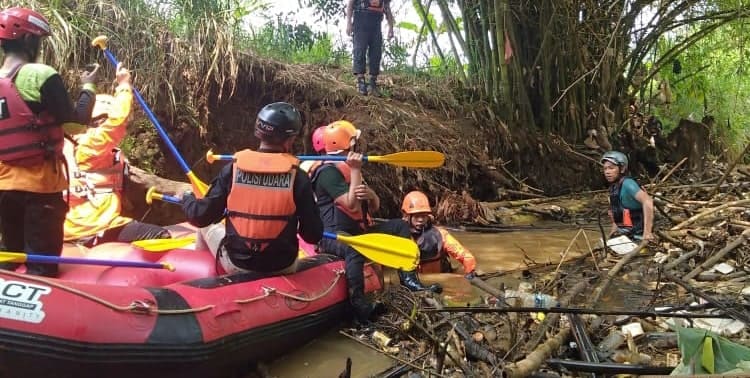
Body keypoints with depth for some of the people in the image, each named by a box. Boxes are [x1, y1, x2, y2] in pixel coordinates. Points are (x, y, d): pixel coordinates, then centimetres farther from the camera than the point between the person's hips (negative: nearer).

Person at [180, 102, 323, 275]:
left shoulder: (233, 169, -11)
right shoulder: (298, 177, -13)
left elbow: (201, 217, -6)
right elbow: (313, 236, -11)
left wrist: (187, 198, 15)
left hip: (236, 264, 1)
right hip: (283, 267, 0)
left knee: (208, 226, 28)